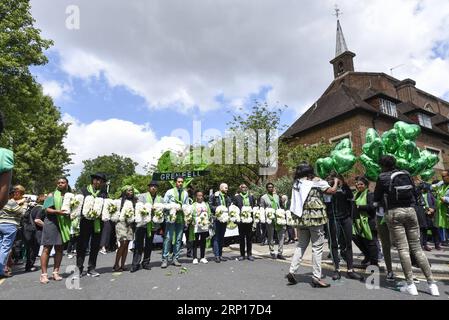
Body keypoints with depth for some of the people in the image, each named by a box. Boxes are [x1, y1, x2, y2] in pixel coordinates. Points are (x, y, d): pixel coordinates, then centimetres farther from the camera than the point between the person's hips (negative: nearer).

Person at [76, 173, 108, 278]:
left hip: (98, 222, 2)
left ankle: (91, 269, 18)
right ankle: (79, 268, 13)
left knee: (95, 246, 7)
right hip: (85, 221, -2)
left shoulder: (104, 192, 12)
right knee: (82, 245, 1)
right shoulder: (84, 190, 8)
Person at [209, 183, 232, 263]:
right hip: (217, 218, -5)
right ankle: (216, 255, 0)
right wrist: (216, 209, -17)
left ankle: (220, 255, 18)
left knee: (222, 237, 11)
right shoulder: (214, 196, -1)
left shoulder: (227, 197, 15)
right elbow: (210, 205, -4)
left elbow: (230, 206, 17)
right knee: (216, 237, -4)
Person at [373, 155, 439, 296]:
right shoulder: (406, 174, 11)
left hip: (394, 212, -4)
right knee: (417, 248, 9)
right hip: (410, 211, 5)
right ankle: (432, 284, 10)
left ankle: (410, 285, 1)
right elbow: (415, 193, 15)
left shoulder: (383, 177, -2)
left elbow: (377, 198, 6)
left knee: (403, 249, -2)